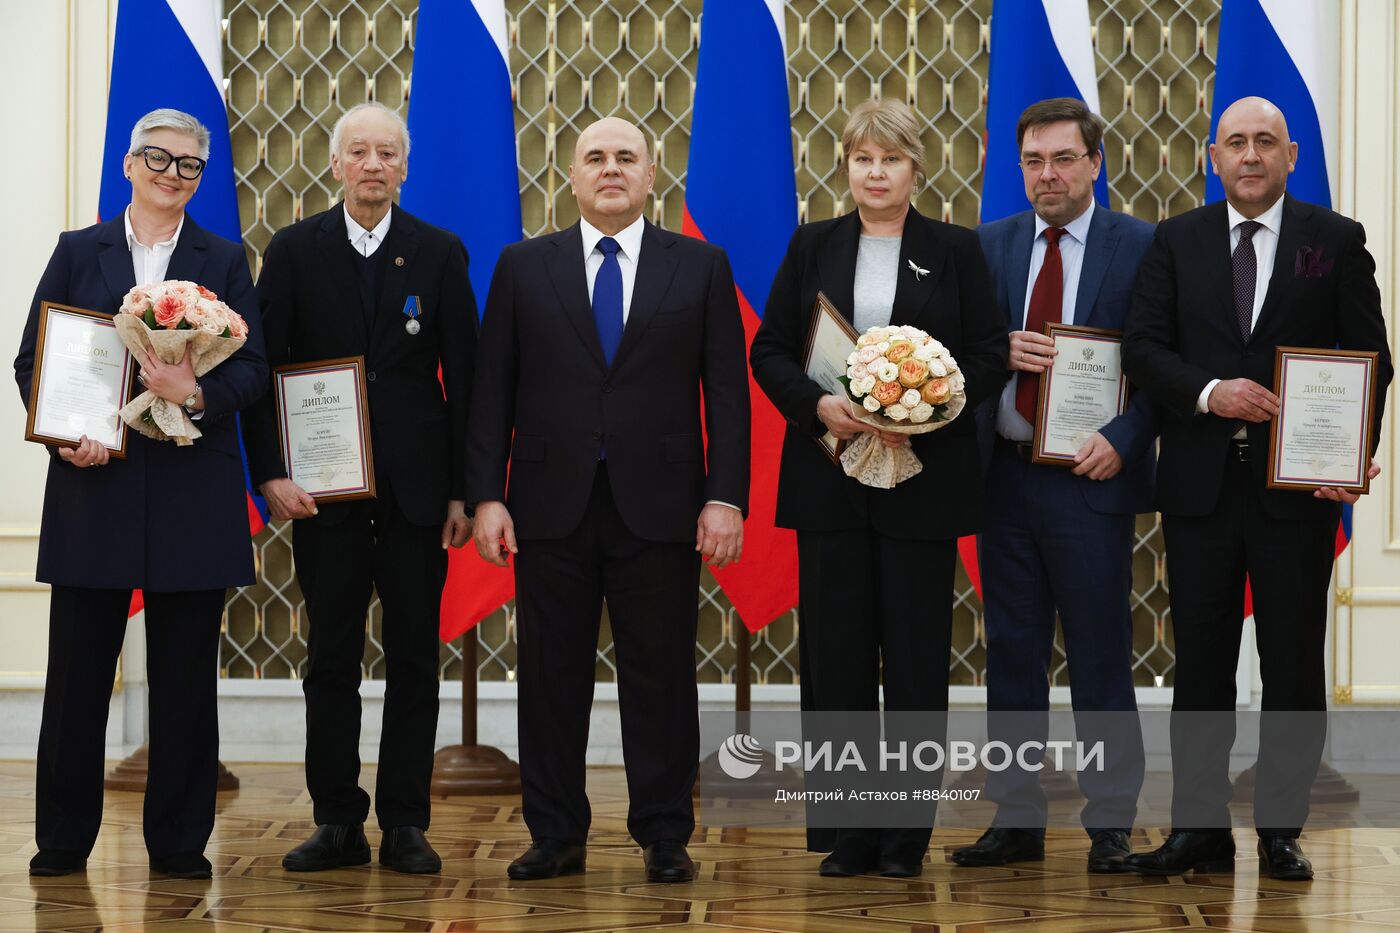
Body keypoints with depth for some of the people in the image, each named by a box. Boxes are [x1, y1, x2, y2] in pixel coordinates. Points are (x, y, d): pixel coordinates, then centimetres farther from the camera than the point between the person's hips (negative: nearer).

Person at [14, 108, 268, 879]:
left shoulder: (225, 261, 10)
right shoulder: (78, 252, 10)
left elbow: (253, 368, 2)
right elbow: (30, 359, 5)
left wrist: (198, 394, -18)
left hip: (191, 490, 0)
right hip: (92, 482, 0)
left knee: (185, 675, 3)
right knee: (77, 670, 2)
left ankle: (179, 843, 11)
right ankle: (62, 840, 12)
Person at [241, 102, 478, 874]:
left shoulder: (441, 253, 4)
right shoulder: (293, 251, 4)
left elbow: (463, 377, 2)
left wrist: (465, 490, -3)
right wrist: (271, 473, -8)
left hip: (416, 484, 0)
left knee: (414, 657, 3)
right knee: (331, 658, 4)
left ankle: (405, 824, 10)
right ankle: (337, 823, 12)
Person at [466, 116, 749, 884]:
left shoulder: (700, 267, 6)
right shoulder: (524, 266, 8)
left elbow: (727, 390, 3)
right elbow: (493, 390, 5)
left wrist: (726, 497, -6)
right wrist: (486, 495, -3)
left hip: (657, 505, -1)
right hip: (551, 504, 1)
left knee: (660, 677, 3)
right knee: (551, 677, 5)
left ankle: (664, 837, 13)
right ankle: (556, 836, 15)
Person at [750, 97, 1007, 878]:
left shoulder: (956, 251, 5)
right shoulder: (814, 247, 9)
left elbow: (990, 357, 0)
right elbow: (770, 350, 6)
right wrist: (817, 403, -13)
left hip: (924, 476, -1)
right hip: (829, 476, 1)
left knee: (917, 653, 1)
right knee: (836, 652, 2)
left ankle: (907, 835, 10)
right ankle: (846, 833, 9)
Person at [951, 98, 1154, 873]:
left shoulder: (1141, 247, -1)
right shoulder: (988, 246, 10)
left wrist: (1121, 440, -17)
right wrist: (997, 350, -12)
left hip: (1088, 478, -4)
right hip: (1004, 477, 4)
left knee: (1100, 660, 1)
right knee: (1012, 655, 9)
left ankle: (1111, 828, 10)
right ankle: (1016, 821, 17)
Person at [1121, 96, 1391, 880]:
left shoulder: (1336, 241, 3)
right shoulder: (1178, 240, 8)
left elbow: (1369, 358, 1)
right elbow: (1144, 346, 2)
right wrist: (1207, 393, -15)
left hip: (1297, 487, -1)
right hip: (1201, 484, 2)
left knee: (1294, 664, 4)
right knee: (1201, 662, 5)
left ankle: (1282, 831, 13)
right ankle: (1200, 830, 11)